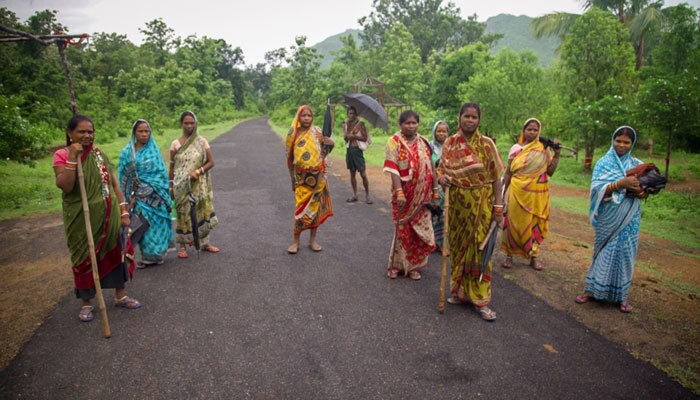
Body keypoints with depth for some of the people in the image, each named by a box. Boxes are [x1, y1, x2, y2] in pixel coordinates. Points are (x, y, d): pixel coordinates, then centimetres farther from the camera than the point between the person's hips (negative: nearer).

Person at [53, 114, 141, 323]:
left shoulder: (99, 154, 6)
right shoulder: (62, 155, -8)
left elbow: (114, 184, 9)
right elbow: (65, 186, -22)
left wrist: (123, 212, 4)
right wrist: (72, 158, -25)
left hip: (109, 216, 4)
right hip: (82, 219, -4)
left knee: (116, 253, 11)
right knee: (85, 258, 7)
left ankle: (120, 296, 28)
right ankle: (86, 303, 24)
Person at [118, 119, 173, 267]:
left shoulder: (153, 149, 4)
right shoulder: (127, 152, 2)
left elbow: (161, 172, 3)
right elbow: (123, 176, 3)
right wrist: (131, 197, -3)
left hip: (155, 195, 0)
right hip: (138, 196, 0)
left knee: (157, 222, 1)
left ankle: (156, 253, 15)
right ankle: (148, 255, 14)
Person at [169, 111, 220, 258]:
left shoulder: (202, 142, 0)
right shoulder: (176, 144, 0)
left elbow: (211, 162, -1)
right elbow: (172, 167, 5)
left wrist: (198, 171, -16)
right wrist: (171, 186, 3)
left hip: (199, 185, 1)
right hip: (182, 185, -1)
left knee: (202, 211, 5)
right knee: (184, 213, 2)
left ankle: (204, 242, 20)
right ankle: (182, 246, 13)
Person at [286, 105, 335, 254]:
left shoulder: (317, 131, -2)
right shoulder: (293, 134, -2)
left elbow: (325, 151, 6)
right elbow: (289, 158, 4)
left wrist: (331, 143, -14)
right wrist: (293, 177, 7)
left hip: (317, 176, 1)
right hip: (302, 177, -1)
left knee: (316, 207, 8)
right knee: (301, 208, -2)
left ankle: (313, 240, 21)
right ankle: (296, 241, 11)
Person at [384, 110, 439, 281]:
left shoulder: (423, 142, 6)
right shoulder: (394, 142, -7)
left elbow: (431, 168, 9)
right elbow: (393, 169, -15)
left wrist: (435, 190, 7)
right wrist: (399, 192, -23)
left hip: (421, 195, 4)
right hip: (404, 194, -4)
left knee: (420, 229, 7)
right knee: (402, 229, 5)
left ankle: (413, 265, 23)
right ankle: (397, 264, 22)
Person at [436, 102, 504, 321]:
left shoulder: (486, 144, -5)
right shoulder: (450, 143, 3)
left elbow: (496, 177, -4)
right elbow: (441, 168, 12)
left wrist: (498, 206, -8)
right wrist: (442, 178, -12)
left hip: (481, 204, -3)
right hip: (457, 203, 3)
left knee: (479, 249, 1)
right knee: (458, 246, 11)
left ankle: (480, 298, 11)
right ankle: (461, 290, 28)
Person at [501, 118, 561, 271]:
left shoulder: (544, 150, 3)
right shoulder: (516, 148, 1)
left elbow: (550, 172, -2)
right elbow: (508, 172, 4)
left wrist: (557, 153, -8)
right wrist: (502, 192, 2)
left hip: (538, 194, 1)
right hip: (518, 192, -1)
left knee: (535, 223, 8)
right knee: (515, 222, 3)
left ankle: (533, 256, 18)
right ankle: (509, 255, 12)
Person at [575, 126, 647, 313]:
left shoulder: (637, 164, 7)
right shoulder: (604, 163, 0)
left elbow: (645, 193, 8)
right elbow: (597, 189, -12)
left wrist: (640, 191, -15)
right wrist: (621, 183, -25)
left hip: (629, 218, 2)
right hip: (609, 218, -2)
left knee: (625, 253, 5)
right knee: (605, 252, 1)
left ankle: (621, 295, 17)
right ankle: (592, 290, 13)